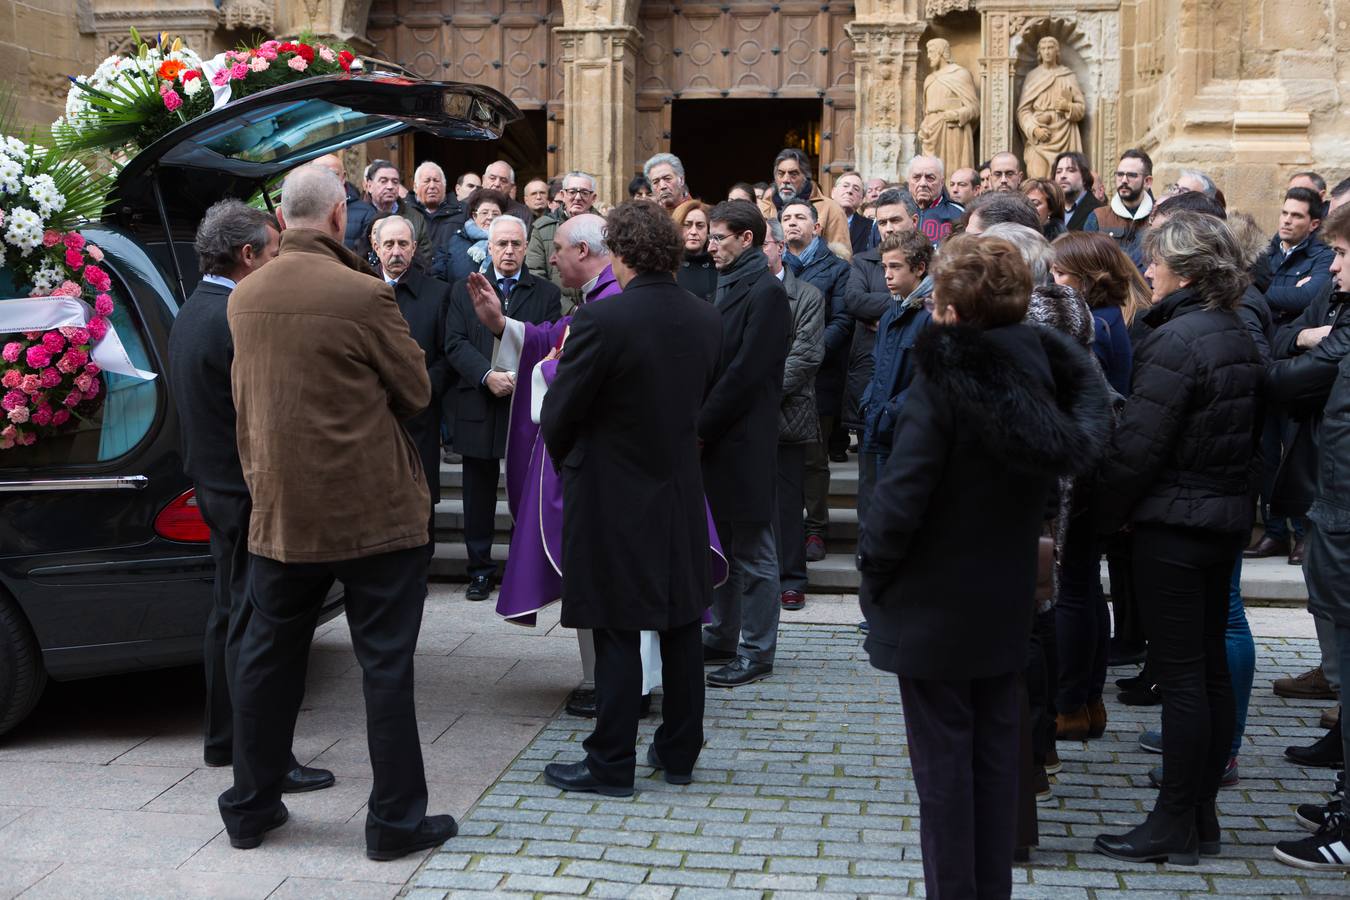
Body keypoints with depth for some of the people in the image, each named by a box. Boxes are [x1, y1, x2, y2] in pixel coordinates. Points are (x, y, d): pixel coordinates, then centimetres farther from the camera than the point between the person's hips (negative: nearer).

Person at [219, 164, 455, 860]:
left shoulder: (244, 297, 3)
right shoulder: (362, 295, -15)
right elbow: (416, 392, -6)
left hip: (280, 508, 5)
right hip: (373, 509, -5)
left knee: (268, 655, 16)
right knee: (386, 664, 3)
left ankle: (250, 806, 27)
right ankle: (395, 819, 9)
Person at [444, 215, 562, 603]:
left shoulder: (547, 293, 8)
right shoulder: (464, 290, 11)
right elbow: (455, 344, 0)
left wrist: (518, 376, -16)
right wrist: (488, 375, -15)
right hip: (478, 408, 2)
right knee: (479, 494, 7)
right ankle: (480, 569, 17)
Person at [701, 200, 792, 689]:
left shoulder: (766, 291, -13)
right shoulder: (727, 285, 15)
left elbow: (745, 372, -18)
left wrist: (702, 428, -15)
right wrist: (698, 427, 5)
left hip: (743, 441, -9)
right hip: (715, 439, 9)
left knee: (753, 551, 0)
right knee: (722, 545, 17)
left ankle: (756, 652, 9)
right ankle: (723, 636, 28)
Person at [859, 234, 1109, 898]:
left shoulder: (944, 377, -20)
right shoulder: (1040, 365, -1)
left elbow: (902, 493, -20)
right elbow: (1071, 452, 8)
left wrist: (874, 570, -8)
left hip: (934, 607, -6)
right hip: (1007, 603, 6)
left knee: (943, 762, 4)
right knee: (993, 753, 16)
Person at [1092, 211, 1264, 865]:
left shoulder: (1175, 341, -18)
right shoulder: (1239, 337, 10)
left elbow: (1137, 445, -20)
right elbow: (1249, 433, 15)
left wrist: (1104, 513, -8)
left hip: (1174, 522, -9)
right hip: (1228, 516, 9)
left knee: (1180, 675, -2)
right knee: (1210, 666, 13)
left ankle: (1175, 824, 6)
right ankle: (1201, 816, 23)